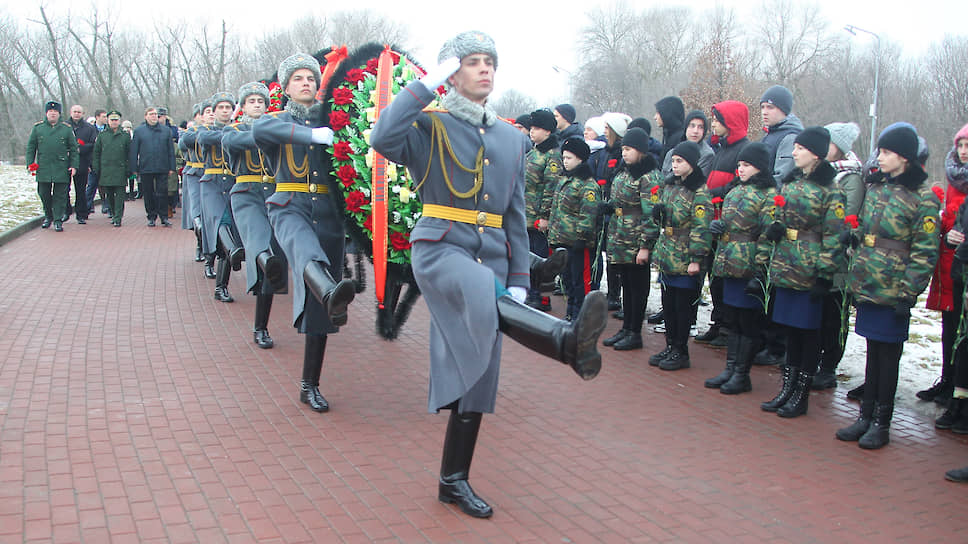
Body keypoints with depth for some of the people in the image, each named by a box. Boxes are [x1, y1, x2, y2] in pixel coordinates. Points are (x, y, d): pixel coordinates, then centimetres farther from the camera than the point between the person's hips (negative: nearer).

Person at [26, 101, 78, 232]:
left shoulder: (66, 129, 6)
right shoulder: (37, 128, 9)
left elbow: (74, 150, 7)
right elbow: (30, 148, 11)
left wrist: (74, 166, -2)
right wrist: (30, 164, 3)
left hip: (61, 169, -1)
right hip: (43, 169, 2)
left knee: (60, 195, -2)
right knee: (44, 194, 7)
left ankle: (58, 220, 3)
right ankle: (48, 216, 26)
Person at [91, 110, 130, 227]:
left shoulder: (125, 136, 6)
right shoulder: (102, 135, 10)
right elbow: (96, 153, 11)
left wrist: (129, 169, 0)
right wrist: (96, 168, 4)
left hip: (120, 171, -2)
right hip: (105, 171, 2)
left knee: (119, 195, -7)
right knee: (109, 195, 8)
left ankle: (118, 217, -6)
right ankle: (113, 214, 23)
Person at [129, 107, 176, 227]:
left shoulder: (166, 130, 9)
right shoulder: (139, 131, 5)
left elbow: (171, 150, 10)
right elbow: (133, 151, 4)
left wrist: (172, 167, 4)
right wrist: (134, 169, -2)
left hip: (162, 169, 0)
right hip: (145, 169, 0)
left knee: (163, 193, -2)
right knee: (148, 194, 6)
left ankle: (164, 217, 6)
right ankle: (151, 217, 15)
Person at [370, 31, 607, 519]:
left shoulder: (512, 140, 16)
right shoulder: (430, 126, 1)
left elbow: (516, 217, 15)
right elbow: (383, 139, -22)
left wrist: (518, 282, 6)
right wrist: (426, 84, -14)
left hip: (491, 259, 5)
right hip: (441, 249, -4)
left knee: (476, 373, 5)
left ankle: (453, 481, 15)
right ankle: (568, 340, -64)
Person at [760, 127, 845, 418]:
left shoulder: (830, 190, -9)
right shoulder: (791, 182, 12)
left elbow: (834, 236, -12)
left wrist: (825, 275, -15)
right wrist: (774, 228, -1)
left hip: (809, 271, -6)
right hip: (785, 266, 7)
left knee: (807, 331, 2)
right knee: (790, 327, 13)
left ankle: (801, 395, 11)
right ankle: (787, 388, 22)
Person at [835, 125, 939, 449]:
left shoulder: (922, 199, -9)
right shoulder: (875, 187, 10)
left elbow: (924, 253, -10)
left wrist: (908, 294, -14)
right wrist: (851, 236, 2)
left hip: (893, 290, -6)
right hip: (867, 285, 6)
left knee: (888, 354, 3)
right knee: (873, 351, 13)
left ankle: (881, 424, 14)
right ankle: (866, 416, 22)